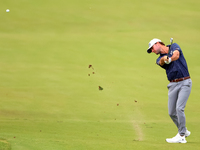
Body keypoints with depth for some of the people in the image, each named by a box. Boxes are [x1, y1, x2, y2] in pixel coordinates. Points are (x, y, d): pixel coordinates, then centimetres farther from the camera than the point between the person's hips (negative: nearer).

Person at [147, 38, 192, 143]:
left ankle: (181, 137, -13)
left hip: (184, 82, -5)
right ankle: (184, 131, 26)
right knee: (172, 112, 3)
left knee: (179, 108, -16)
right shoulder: (160, 59, 11)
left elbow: (176, 54, -19)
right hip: (173, 85, 5)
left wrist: (170, 59, -41)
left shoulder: (174, 47, 5)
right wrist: (165, 59, -39)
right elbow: (161, 61, -15)